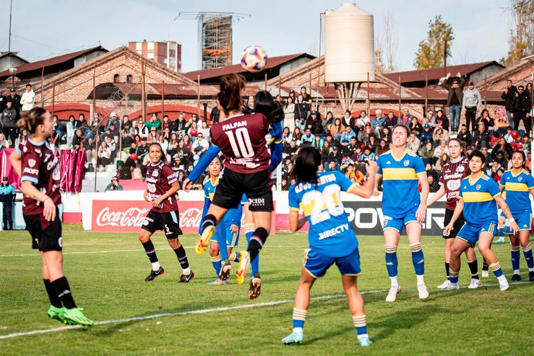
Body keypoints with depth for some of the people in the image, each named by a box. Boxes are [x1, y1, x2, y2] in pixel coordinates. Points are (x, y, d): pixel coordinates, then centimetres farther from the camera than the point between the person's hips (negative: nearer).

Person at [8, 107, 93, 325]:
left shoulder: (36, 144, 4)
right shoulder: (34, 154, -24)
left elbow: (14, 157, 23)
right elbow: (26, 185, -36)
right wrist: (45, 198, -53)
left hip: (46, 210, 10)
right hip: (41, 211, -10)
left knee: (51, 259, 15)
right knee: (53, 259, -14)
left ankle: (56, 307, 22)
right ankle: (70, 309, -20)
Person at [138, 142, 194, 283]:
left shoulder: (164, 168, -15)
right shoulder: (149, 167, 8)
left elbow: (176, 187, -15)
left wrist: (160, 199, -17)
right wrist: (146, 191, 6)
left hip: (168, 209, -8)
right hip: (155, 209, 8)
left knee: (173, 242, -2)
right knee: (143, 236, 0)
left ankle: (187, 272, 13)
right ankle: (156, 268, 13)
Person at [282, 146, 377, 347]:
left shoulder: (295, 190, 5)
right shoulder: (334, 177, 6)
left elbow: (293, 227, 9)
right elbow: (366, 192, 8)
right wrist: (372, 173, 26)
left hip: (321, 248, -1)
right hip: (347, 243, 1)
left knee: (304, 284, 21)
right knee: (351, 289, 18)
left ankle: (297, 332, 12)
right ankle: (363, 336, 16)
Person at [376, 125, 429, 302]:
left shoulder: (414, 159, 0)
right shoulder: (382, 159, 5)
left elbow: (424, 183, 0)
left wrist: (422, 205, -10)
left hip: (411, 208, -2)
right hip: (391, 210, 2)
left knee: (415, 245, -14)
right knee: (390, 247, -8)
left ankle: (421, 283, 4)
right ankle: (394, 285, 10)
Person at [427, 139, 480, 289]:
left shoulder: (467, 164, -3)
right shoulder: (446, 167, 14)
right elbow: (442, 190, 20)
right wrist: (426, 204, 17)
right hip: (450, 209, 5)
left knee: (467, 243, -5)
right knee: (449, 243, 2)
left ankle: (475, 277, 7)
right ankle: (449, 279, 7)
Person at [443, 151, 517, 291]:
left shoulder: (488, 181, -10)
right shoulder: (464, 182, 8)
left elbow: (501, 201, -7)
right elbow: (460, 204, 19)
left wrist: (511, 220, -10)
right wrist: (451, 223, 19)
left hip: (487, 221, -6)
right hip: (470, 223, 7)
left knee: (483, 247, -31)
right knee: (454, 249, 1)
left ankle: (501, 278, -19)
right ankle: (453, 283, 20)